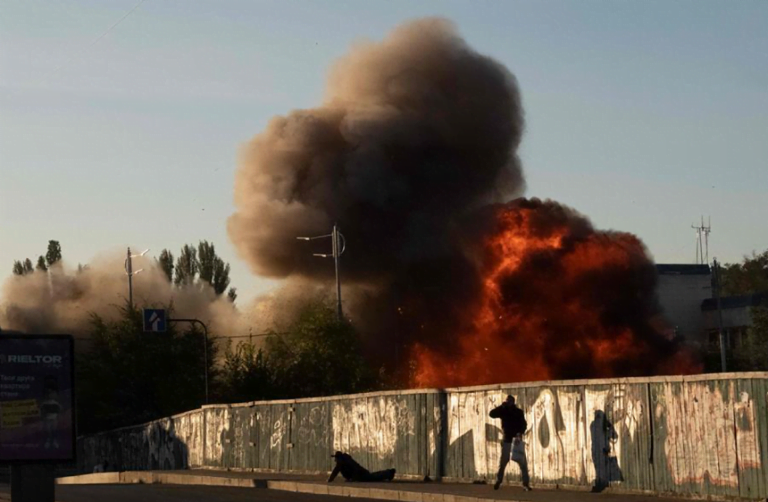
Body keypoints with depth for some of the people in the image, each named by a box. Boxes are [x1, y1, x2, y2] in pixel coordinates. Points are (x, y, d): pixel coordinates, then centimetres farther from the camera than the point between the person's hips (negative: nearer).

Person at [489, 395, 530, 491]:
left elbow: (524, 424, -7)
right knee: (502, 463, 3)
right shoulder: (503, 411, 4)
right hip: (507, 440, 1)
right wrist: (502, 406, -16)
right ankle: (498, 481, 14)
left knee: (523, 463, -7)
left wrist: (520, 433, -26)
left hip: (517, 440, -1)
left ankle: (526, 483, -6)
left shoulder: (518, 412, 0)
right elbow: (492, 414, -7)